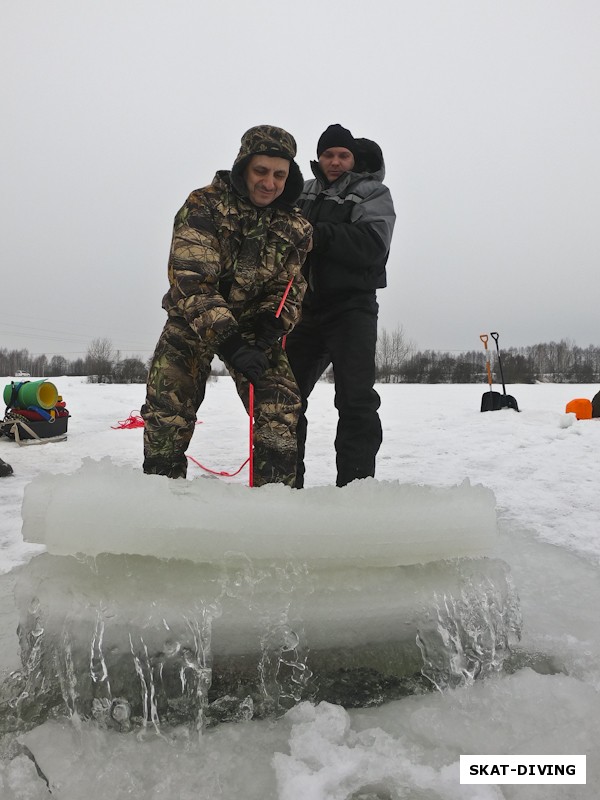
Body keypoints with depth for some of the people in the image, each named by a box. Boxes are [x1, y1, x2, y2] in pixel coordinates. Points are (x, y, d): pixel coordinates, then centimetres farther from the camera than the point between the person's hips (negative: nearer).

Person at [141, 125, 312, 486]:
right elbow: (191, 281, -26)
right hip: (193, 322, -2)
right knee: (167, 416, -5)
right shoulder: (203, 205, -17)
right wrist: (227, 340, -36)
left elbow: (290, 289, -1)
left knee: (281, 415, -8)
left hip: (257, 326, 2)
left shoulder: (295, 227, -4)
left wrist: (272, 325, -24)